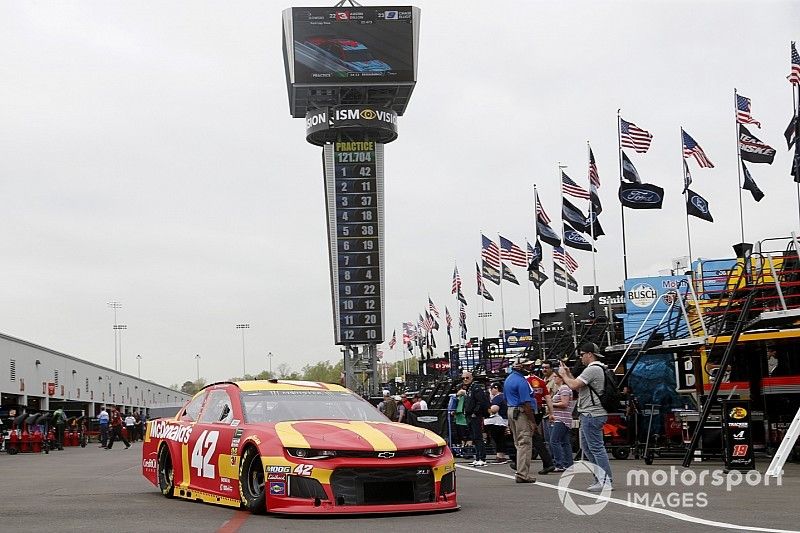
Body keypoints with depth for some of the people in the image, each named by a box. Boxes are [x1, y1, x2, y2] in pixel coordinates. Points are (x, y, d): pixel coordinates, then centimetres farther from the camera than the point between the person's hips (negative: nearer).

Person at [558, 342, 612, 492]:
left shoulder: (592, 369, -15)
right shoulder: (597, 369, 20)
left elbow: (574, 386, -19)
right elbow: (580, 388, 21)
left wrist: (564, 375, -2)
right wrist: (569, 374, 18)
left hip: (592, 415, -11)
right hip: (589, 414, 11)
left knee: (596, 448, -10)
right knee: (586, 447, 17)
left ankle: (606, 482, -11)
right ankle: (600, 478, 19)